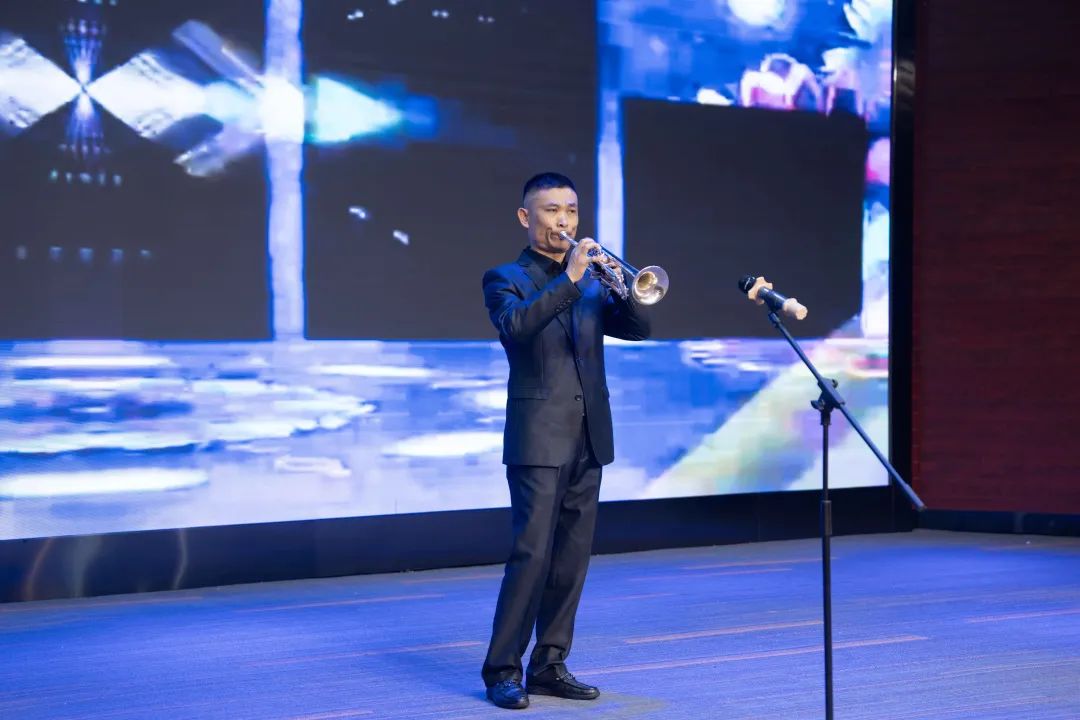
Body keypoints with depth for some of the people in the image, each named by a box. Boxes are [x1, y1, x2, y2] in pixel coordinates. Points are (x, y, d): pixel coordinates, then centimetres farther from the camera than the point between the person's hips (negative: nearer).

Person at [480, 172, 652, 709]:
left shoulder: (591, 283, 17)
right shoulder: (505, 279, 1)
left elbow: (637, 328, 4)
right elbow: (515, 325, -20)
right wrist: (569, 278, -25)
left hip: (589, 438, 6)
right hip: (538, 437, -5)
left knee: (572, 556, 6)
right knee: (532, 553, -11)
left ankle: (549, 665, 13)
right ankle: (502, 671, -5)